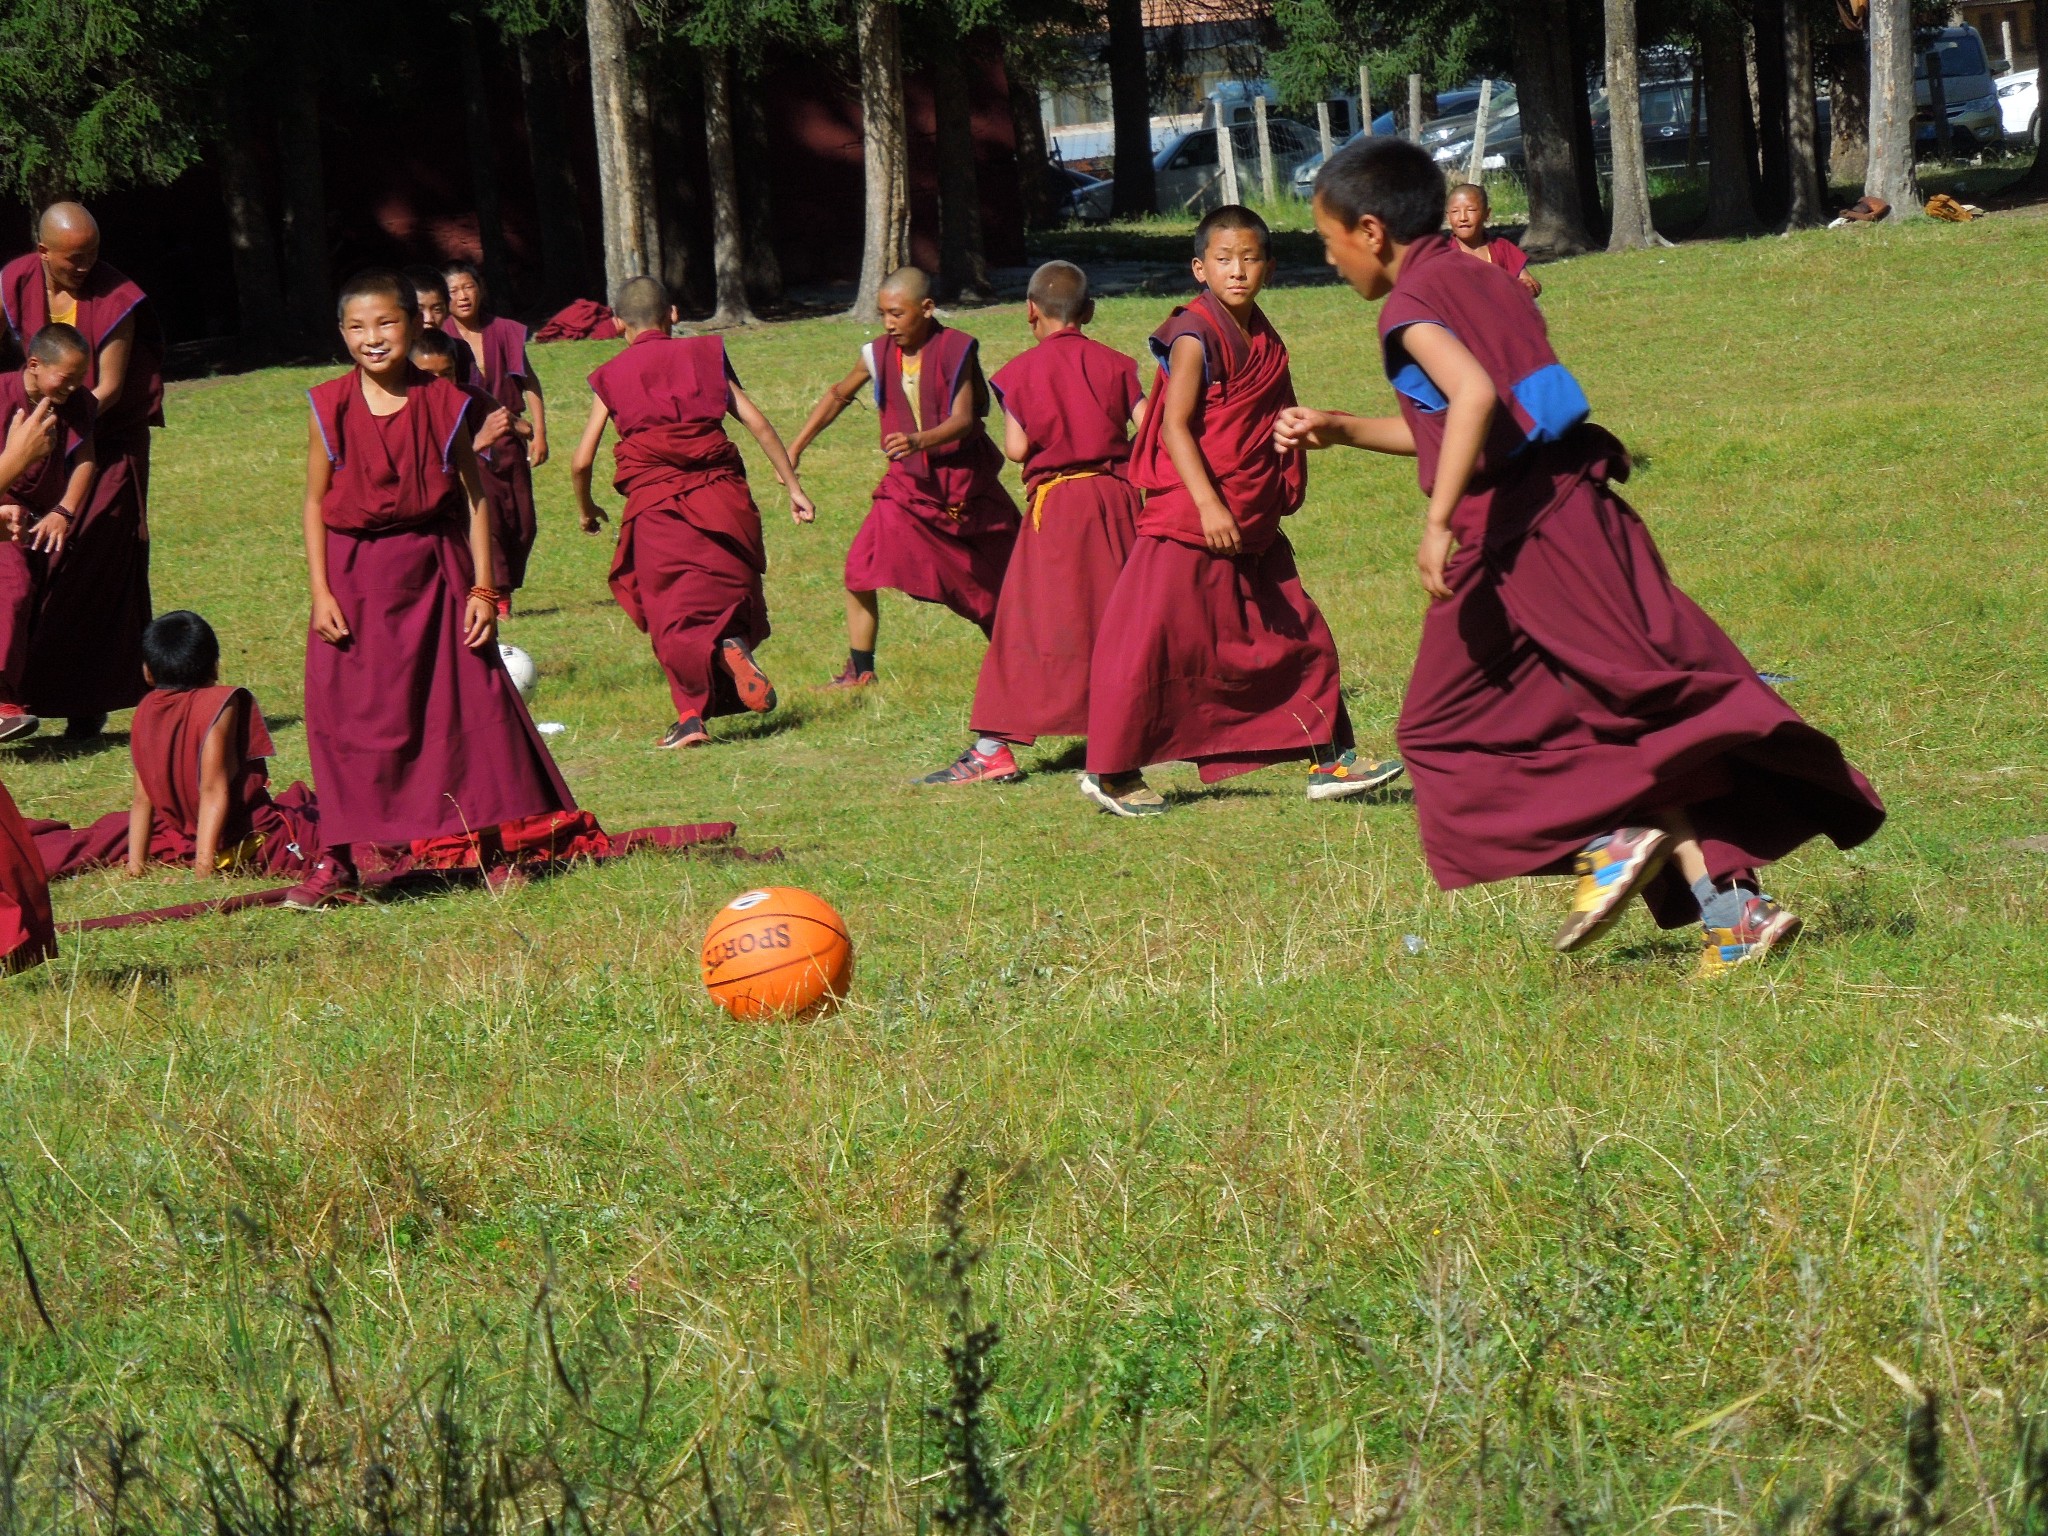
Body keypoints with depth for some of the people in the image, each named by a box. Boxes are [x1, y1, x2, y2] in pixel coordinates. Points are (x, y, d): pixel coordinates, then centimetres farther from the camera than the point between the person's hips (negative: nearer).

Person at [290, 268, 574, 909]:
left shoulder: (442, 406, -2)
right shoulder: (332, 409, -1)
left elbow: (474, 497, 2)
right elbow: (315, 502, 3)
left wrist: (482, 589, -2)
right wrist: (320, 591, -4)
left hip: (435, 574, 0)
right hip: (355, 581, 0)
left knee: (469, 707, 2)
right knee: (346, 717, 0)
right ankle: (336, 863, 6)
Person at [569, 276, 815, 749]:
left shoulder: (610, 377, 12)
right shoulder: (704, 355, 13)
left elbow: (581, 462, 10)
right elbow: (756, 421, 5)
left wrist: (587, 510, 28)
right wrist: (793, 485, 9)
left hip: (654, 504, -1)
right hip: (720, 492, 1)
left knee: (672, 614, 6)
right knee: (731, 588, 13)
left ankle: (691, 716, -10)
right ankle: (733, 644, -19)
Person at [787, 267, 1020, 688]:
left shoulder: (955, 350, -16)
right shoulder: (879, 354, -5)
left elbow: (963, 419, -26)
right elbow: (838, 396, 14)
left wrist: (919, 441, -44)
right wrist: (795, 448, 12)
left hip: (965, 481, -3)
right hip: (908, 482, 3)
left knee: (1004, 581, 10)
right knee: (860, 571, -12)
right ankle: (859, 671, -1)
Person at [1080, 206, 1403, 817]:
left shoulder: (1264, 341, 10)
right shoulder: (1196, 337, -13)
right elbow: (1175, 426, -18)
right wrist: (1208, 504, -27)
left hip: (1255, 528, 8)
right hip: (1188, 528, -8)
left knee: (1301, 636, 8)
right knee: (1157, 645, -4)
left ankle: (1329, 761, 16)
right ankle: (1112, 772, 7)